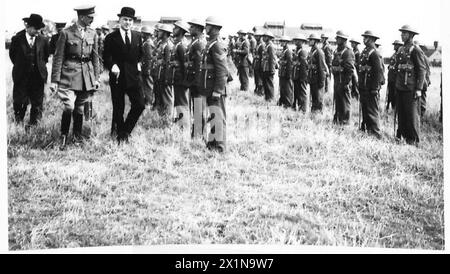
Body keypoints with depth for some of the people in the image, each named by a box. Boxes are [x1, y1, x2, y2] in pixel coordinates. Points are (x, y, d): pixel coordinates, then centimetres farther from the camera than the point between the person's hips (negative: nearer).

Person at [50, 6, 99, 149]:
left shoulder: (93, 34, 9)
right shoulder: (66, 33, -5)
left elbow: (95, 57, 15)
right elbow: (58, 57, -4)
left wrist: (96, 78, 11)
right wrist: (55, 80, -8)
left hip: (87, 74, 4)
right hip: (69, 73, -4)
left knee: (80, 108, 9)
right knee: (69, 106, -14)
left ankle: (77, 136, 24)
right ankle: (63, 137, 3)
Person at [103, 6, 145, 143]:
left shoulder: (137, 37, 10)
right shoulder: (111, 38, -2)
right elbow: (106, 57, -5)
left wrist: (139, 64, 5)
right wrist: (112, 65, -23)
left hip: (133, 77, 3)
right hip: (117, 77, -3)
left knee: (140, 105, -7)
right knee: (118, 109, 3)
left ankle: (125, 131, 11)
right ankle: (120, 136, 17)